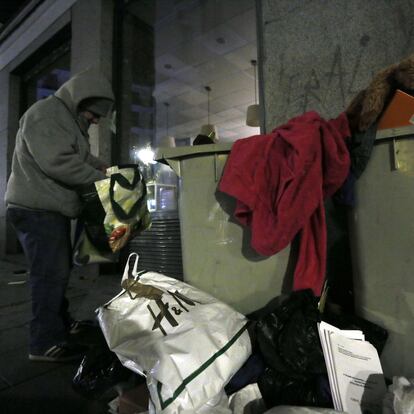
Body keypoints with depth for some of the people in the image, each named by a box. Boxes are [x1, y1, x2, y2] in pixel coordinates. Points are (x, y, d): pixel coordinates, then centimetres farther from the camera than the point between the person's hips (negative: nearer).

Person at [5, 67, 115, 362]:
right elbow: (58, 162, -24)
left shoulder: (70, 120, 19)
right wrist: (99, 178, -16)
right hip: (37, 209, -10)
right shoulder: (46, 113, -13)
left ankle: (60, 323, 33)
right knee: (51, 274, -7)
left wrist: (99, 166, 4)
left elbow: (79, 156, 24)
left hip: (52, 209, 10)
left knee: (60, 270, 17)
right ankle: (46, 343, 5)